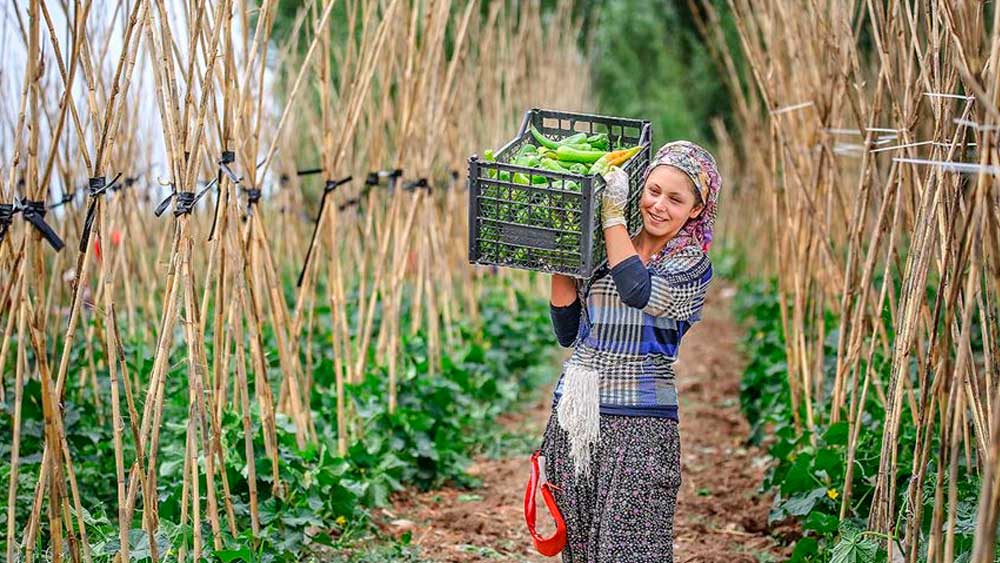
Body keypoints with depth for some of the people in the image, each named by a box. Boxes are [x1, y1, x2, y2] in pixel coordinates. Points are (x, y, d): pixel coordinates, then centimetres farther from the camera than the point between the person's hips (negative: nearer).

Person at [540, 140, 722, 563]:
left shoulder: (693, 263, -1)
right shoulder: (599, 253, 11)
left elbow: (639, 291, -20)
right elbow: (566, 332, 11)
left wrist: (613, 215, -13)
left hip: (639, 422, -5)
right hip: (573, 414, 5)